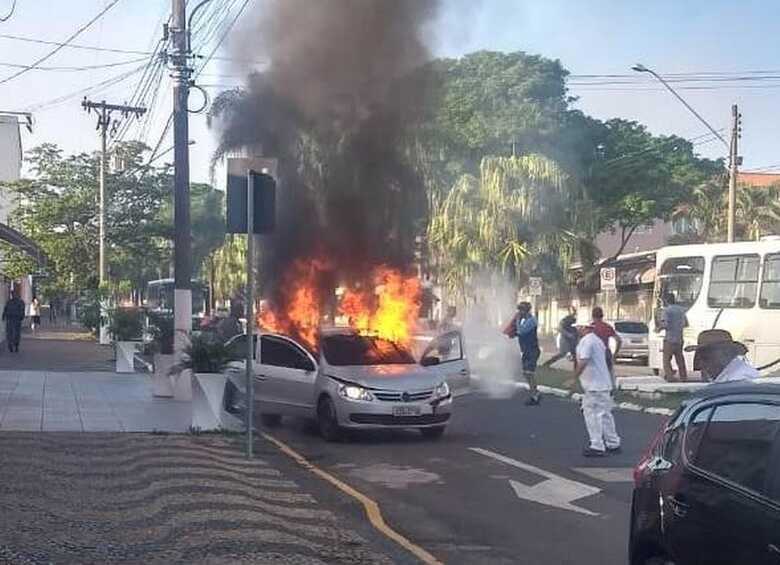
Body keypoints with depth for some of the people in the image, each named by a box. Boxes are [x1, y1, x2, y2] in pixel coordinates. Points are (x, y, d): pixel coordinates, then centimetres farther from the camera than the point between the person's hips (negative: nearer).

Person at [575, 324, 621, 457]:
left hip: (592, 385, -10)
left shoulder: (586, 341, -15)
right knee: (605, 414, 15)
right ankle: (613, 444, 21)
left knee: (591, 414, -5)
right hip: (604, 383, 10)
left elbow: (583, 362, -23)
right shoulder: (598, 340, 16)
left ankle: (597, 447, -4)